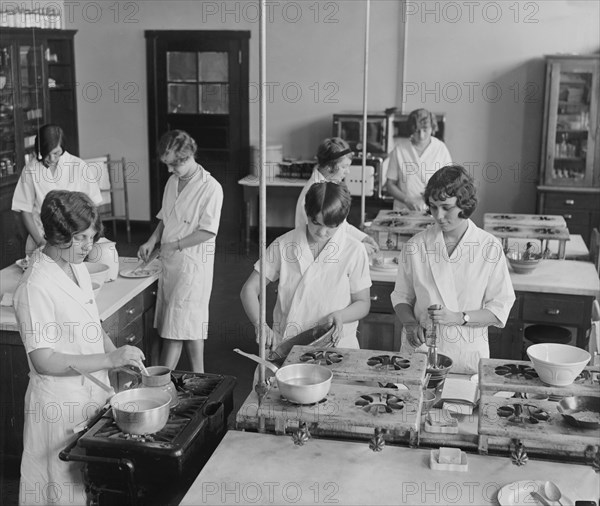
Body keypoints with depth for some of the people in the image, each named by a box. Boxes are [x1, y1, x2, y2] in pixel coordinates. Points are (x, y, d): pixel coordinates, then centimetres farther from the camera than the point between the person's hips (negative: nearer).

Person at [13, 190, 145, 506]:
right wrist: (109, 359, -27)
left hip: (92, 392, 8)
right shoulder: (36, 287, -23)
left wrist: (118, 355, -1)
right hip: (61, 402, -8)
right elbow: (44, 361, -24)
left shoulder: (78, 268, 3)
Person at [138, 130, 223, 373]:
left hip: (193, 261, -8)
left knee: (185, 323, -3)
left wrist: (175, 245, -16)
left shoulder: (211, 188, -14)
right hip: (169, 261, 8)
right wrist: (152, 241, 5)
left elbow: (207, 231, -17)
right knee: (168, 323, 9)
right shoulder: (172, 182, 10)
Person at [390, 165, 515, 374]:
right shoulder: (416, 245, -2)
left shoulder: (490, 247, -7)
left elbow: (500, 310, -4)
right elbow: (401, 296, 8)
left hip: (468, 355, -1)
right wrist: (410, 323, -10)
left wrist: (459, 317, -17)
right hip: (419, 351, 1)